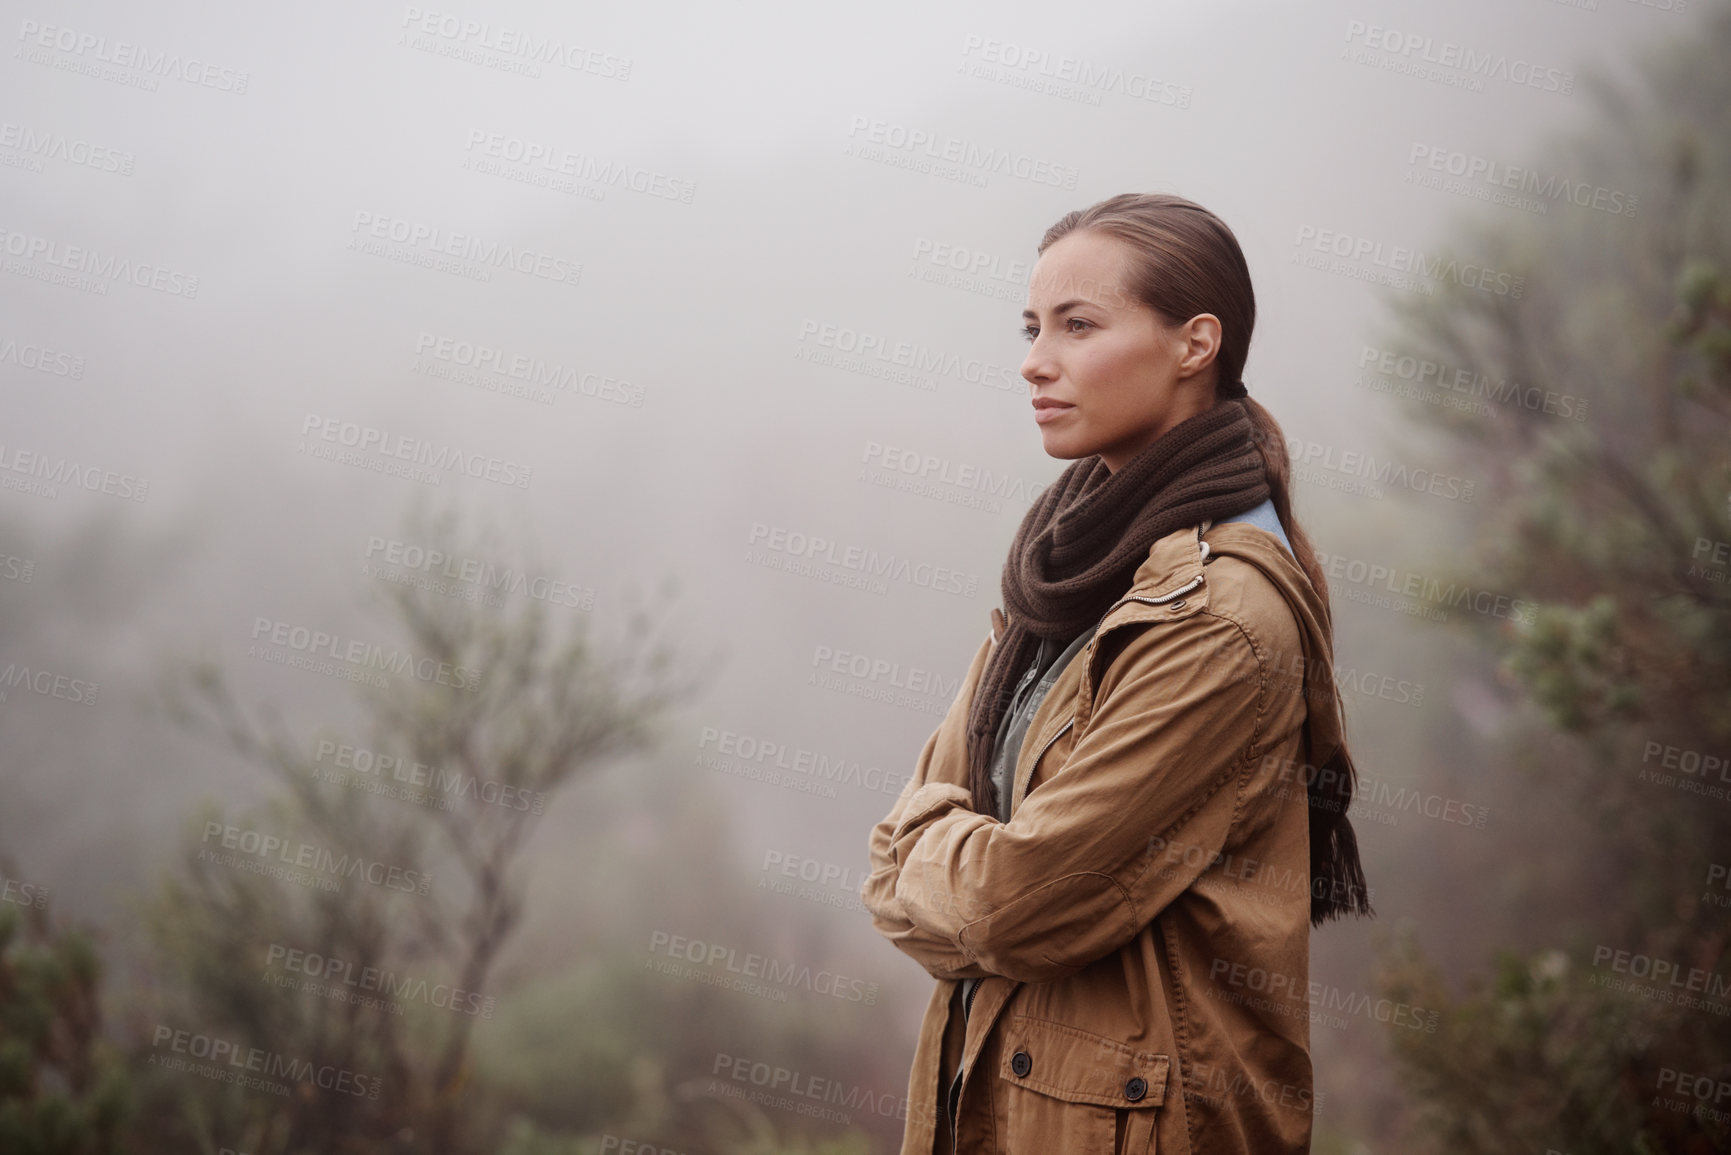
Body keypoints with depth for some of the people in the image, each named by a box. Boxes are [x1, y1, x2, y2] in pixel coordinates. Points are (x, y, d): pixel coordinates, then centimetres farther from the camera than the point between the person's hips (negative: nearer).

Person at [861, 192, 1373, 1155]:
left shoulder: (1221, 619, -22)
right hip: (988, 1077, 8)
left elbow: (1027, 901, -22)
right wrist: (960, 862, -14)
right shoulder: (1082, 554, 5)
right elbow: (926, 820, 6)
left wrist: (916, 864, -4)